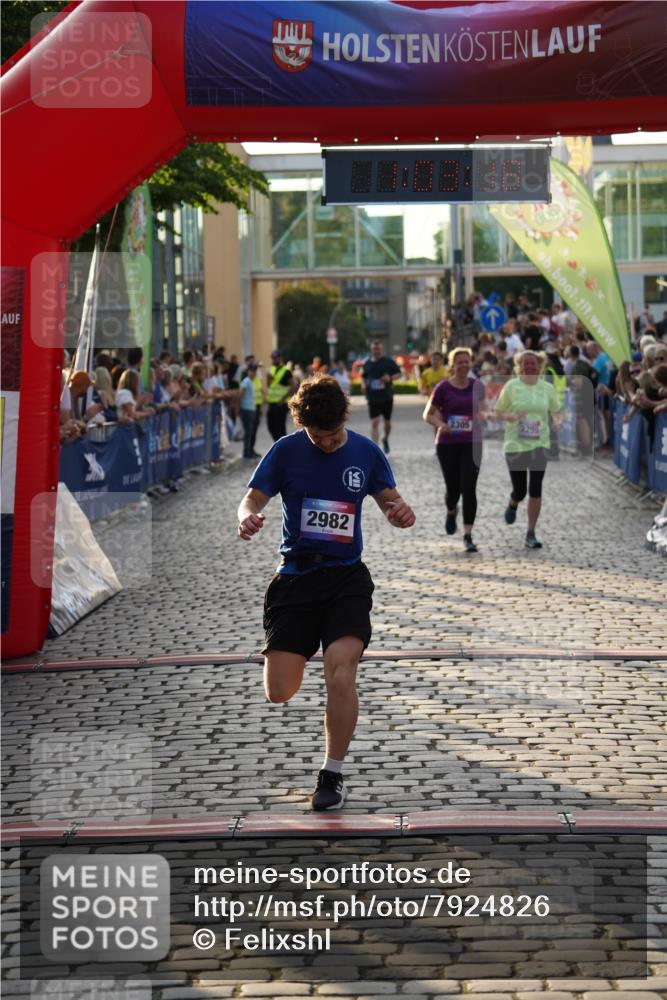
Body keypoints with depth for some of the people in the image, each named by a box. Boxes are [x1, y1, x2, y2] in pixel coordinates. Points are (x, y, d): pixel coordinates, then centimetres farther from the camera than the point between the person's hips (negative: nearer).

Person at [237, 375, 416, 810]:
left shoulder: (366, 452, 3)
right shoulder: (286, 451, -2)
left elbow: (390, 499, 12)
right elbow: (252, 499, -2)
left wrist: (401, 510, -13)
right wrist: (247, 517, -27)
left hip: (346, 577, 0)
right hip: (295, 575, 0)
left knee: (340, 671, -22)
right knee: (280, 692, -4)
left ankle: (333, 776, -5)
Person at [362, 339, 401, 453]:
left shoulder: (389, 362, -1)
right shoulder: (368, 363, 6)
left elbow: (398, 373, 4)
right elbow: (364, 377, 20)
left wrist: (390, 378, -16)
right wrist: (365, 385, 0)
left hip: (387, 397, 0)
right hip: (373, 398, 0)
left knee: (387, 422, 14)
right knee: (374, 423, -10)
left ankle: (385, 439, 43)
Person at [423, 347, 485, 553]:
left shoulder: (477, 386, 4)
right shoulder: (443, 387, -5)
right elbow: (428, 414, 0)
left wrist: (480, 420, 3)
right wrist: (440, 424, -18)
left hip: (471, 443, 1)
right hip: (447, 444, -1)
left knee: (469, 489, -8)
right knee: (453, 488, 5)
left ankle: (468, 536, -5)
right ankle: (451, 512, 43)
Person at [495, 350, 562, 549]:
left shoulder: (547, 388, 4)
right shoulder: (511, 386, -2)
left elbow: (556, 412, 12)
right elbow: (498, 412, 1)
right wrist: (512, 417, -19)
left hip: (539, 444, 1)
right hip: (515, 445, -1)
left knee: (535, 490, -6)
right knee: (519, 491, 3)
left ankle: (531, 534, 2)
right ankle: (512, 505, 42)